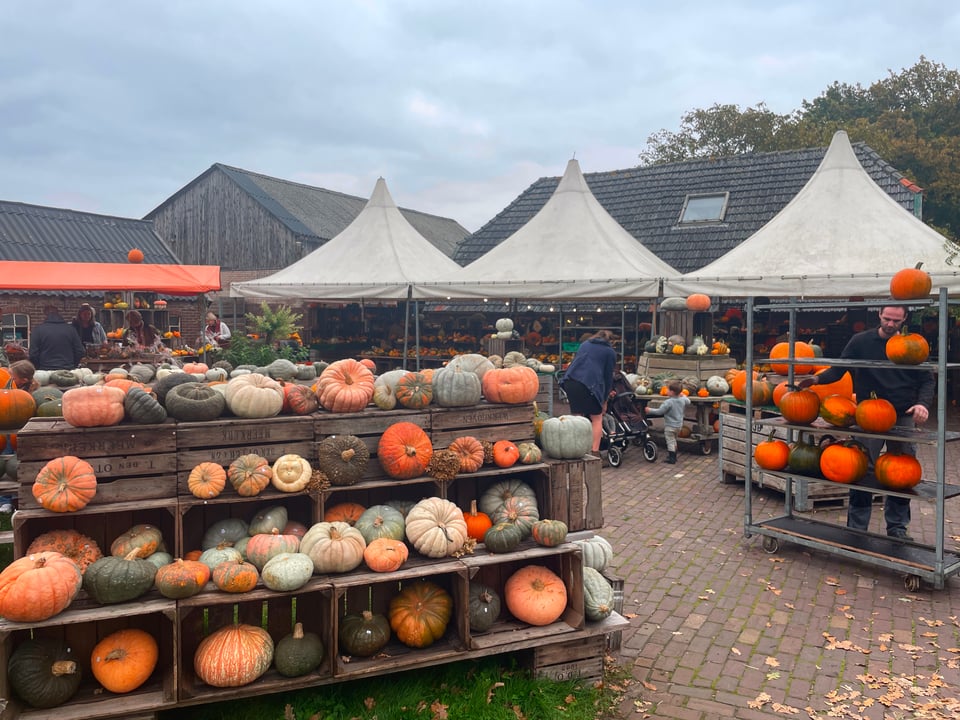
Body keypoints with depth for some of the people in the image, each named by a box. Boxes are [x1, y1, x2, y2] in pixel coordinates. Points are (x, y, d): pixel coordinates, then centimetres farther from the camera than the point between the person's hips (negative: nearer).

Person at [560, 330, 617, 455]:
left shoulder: (585, 344, 27)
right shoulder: (610, 352, 15)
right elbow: (608, 375, 15)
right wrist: (604, 400, 22)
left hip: (570, 380, 4)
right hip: (589, 383, -4)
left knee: (576, 417, 14)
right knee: (597, 419, 8)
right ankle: (595, 453, 2)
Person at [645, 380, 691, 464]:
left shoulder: (668, 402, -25)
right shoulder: (683, 400, -3)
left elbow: (660, 411, -22)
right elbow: (688, 402, 19)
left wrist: (650, 410, -10)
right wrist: (683, 396, 34)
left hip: (670, 426, -8)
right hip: (679, 425, 8)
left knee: (670, 442, 2)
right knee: (674, 441, 23)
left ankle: (672, 459, 4)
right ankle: (674, 456, 33)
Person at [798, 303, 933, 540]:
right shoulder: (861, 341, 2)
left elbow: (927, 380, 7)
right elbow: (839, 369, 1)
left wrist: (923, 403, -12)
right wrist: (817, 379, -18)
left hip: (903, 418, 2)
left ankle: (897, 527, 24)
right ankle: (856, 527, 8)